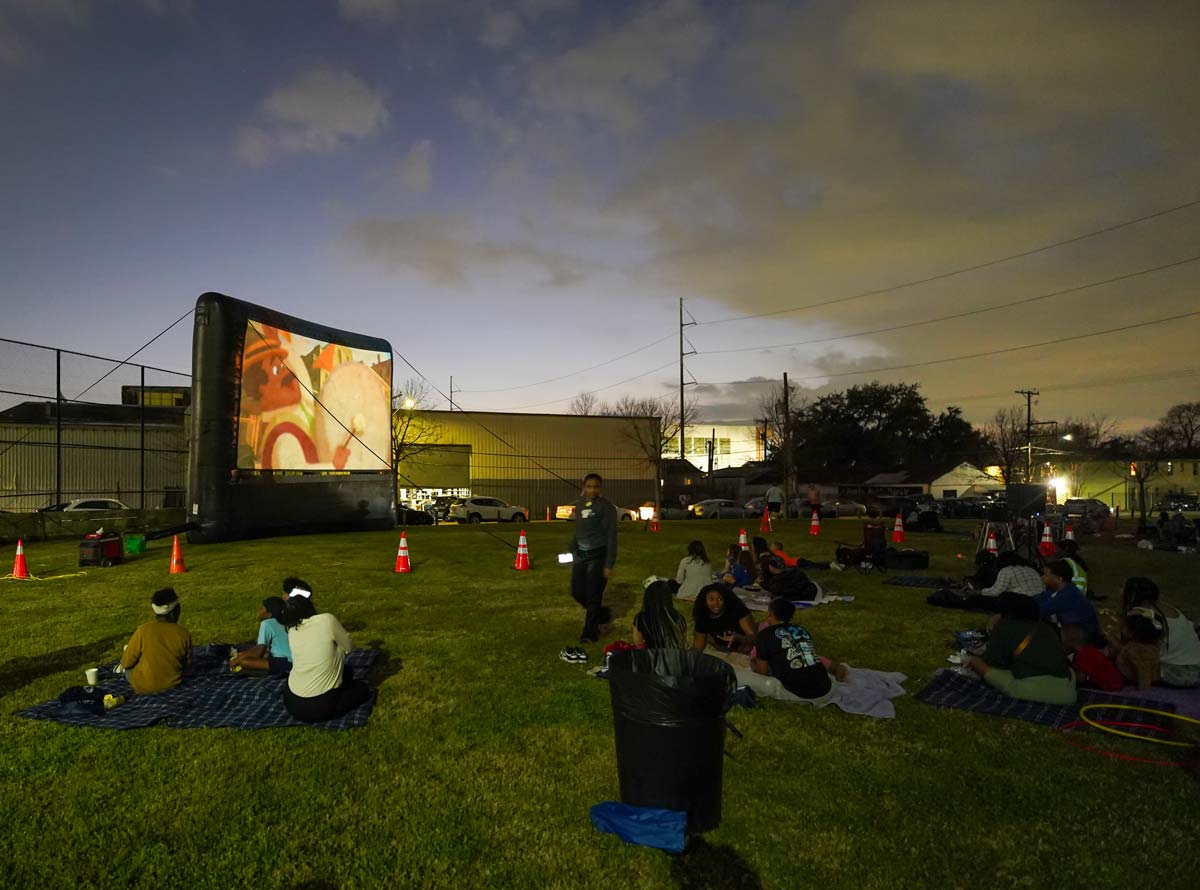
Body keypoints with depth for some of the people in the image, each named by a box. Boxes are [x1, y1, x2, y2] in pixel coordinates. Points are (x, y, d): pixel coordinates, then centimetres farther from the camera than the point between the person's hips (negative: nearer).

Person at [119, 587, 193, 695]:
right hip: (173, 684, 3)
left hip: (143, 688, -3)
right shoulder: (184, 633, -13)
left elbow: (126, 662, -10)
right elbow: (187, 663, 0)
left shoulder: (144, 630, -19)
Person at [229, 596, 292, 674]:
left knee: (243, 662, -13)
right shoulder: (278, 622, 13)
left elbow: (259, 652, -14)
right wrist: (240, 654, 19)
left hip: (283, 663, -10)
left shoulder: (266, 624, -13)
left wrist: (238, 660, -3)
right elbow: (260, 646, 22)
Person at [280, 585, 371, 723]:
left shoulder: (291, 630, -1)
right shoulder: (327, 620, -16)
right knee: (362, 687, 22)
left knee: (345, 671, 29)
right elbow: (348, 647, -4)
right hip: (320, 707, -6)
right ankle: (331, 711, 4)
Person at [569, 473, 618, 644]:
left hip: (598, 555, -6)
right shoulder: (579, 505, 9)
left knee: (593, 595, -2)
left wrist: (609, 564, -14)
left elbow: (611, 536, -11)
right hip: (581, 554, 6)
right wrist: (572, 550, 11)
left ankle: (590, 633, 14)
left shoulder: (606, 507, -9)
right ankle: (602, 614, 35)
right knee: (577, 592, 9)